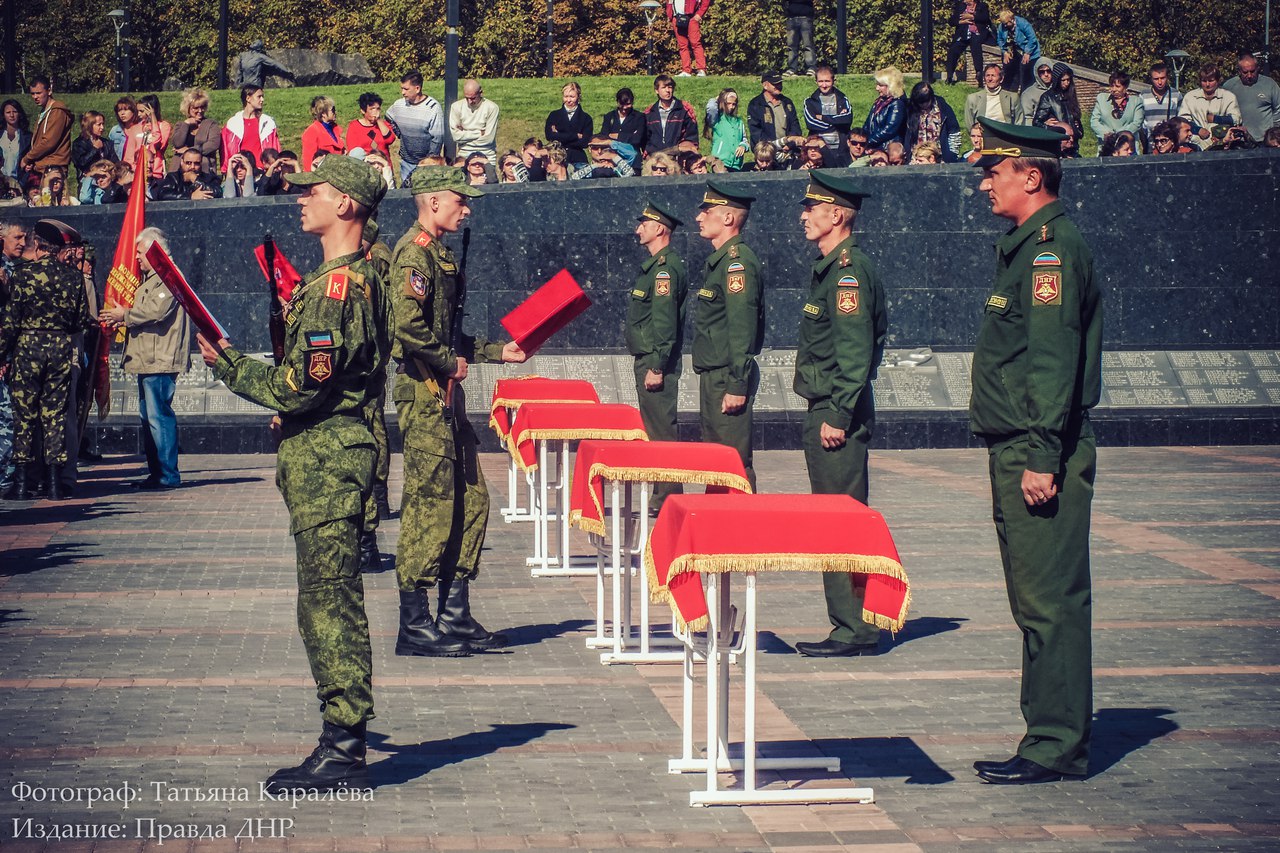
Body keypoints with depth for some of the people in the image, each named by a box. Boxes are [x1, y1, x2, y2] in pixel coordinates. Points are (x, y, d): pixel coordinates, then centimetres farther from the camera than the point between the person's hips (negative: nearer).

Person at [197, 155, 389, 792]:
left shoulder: (335, 285, -16)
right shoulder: (360, 276, 17)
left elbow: (301, 388, -20)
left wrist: (227, 365, -7)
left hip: (324, 458, -11)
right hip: (332, 454, 11)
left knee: (328, 601, -8)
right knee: (331, 601, 13)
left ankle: (342, 752, -5)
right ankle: (344, 743, 19)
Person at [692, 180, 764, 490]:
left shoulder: (738, 261, -16)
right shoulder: (719, 260, 16)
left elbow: (743, 328, -21)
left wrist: (737, 385, -24)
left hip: (728, 377, -10)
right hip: (712, 373, 10)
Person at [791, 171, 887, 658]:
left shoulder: (850, 270, -15)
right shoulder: (831, 267, 16)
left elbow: (856, 351, -21)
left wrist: (838, 416, -22)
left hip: (838, 415, -10)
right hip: (826, 410, 10)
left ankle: (855, 631, -4)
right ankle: (851, 623, 18)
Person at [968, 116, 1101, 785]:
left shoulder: (1054, 247, -14)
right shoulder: (1025, 245, 18)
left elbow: (1053, 361, -20)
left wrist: (1043, 459, -24)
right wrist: (1022, 455, 19)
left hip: (1040, 456, -11)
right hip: (1016, 453, 11)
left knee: (1050, 602, -7)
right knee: (1035, 601, 13)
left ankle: (1057, 747, -3)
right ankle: (1050, 736, 19)